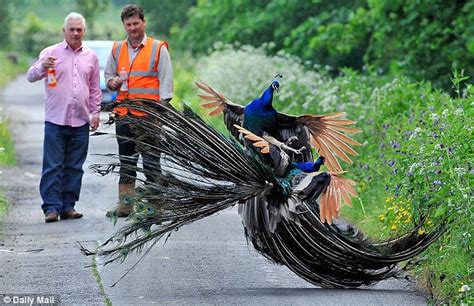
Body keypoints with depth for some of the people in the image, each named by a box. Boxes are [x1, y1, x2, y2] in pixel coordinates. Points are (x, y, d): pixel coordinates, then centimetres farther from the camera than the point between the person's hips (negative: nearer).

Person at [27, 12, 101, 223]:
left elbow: (95, 89, 19)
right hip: (56, 120, -3)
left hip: (81, 121, 3)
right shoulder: (51, 53, 3)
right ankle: (51, 207, -5)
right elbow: (31, 76, -5)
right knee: (53, 166, -6)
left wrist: (95, 112, 11)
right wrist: (42, 67, -25)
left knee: (74, 167, 5)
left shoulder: (91, 57, 14)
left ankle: (68, 206, 11)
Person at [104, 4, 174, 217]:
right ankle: (125, 205, 16)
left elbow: (166, 80, -2)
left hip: (149, 116, -5)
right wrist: (113, 82, -2)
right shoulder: (117, 49, 12)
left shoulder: (158, 48, -1)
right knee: (126, 162, 10)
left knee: (150, 162, -2)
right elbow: (108, 74, 22)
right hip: (123, 114, 5)